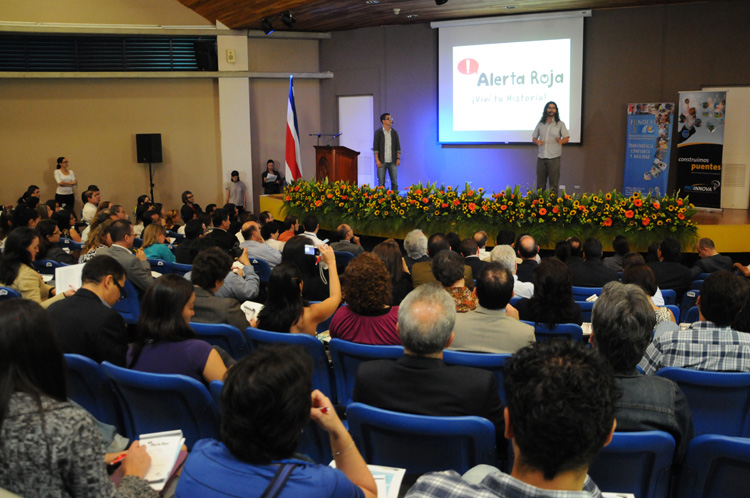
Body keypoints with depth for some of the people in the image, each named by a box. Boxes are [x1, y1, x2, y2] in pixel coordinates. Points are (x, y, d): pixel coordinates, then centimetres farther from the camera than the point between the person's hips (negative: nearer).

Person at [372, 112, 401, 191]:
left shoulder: (394, 132, 10)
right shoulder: (378, 132, 0)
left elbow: (398, 146, 11)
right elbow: (375, 147, -3)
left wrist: (398, 158, 2)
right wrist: (377, 160, -11)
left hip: (392, 161, 3)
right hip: (382, 161, -3)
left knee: (394, 181, 2)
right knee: (381, 182, -1)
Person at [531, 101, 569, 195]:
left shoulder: (560, 124, 6)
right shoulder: (540, 124, 14)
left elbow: (567, 138, 1)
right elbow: (533, 137, 17)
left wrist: (561, 141, -23)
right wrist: (536, 141, -7)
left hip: (554, 157, -3)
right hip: (541, 157, 3)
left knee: (554, 183, -4)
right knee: (540, 183, 4)